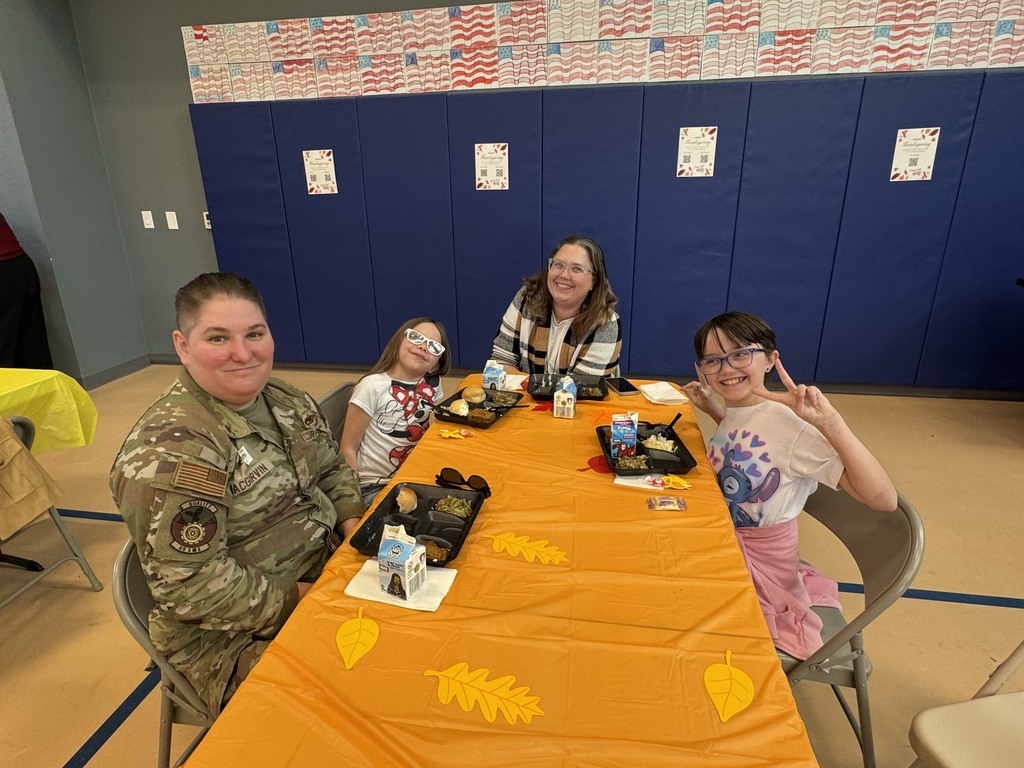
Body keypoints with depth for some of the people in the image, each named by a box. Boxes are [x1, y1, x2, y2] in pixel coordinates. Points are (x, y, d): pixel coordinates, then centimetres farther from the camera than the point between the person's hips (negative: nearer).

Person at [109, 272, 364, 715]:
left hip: (332, 565, 8)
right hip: (236, 635, -7)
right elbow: (190, 586, -23)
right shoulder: (169, 451, -23)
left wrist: (352, 523, -4)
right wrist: (300, 597, -19)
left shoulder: (288, 401, 1)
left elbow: (331, 469, 13)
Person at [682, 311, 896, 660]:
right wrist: (712, 410, 6)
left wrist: (830, 422, -40)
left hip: (759, 565, -6)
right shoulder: (734, 410, -3)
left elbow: (884, 498, -29)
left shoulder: (790, 423, -24)